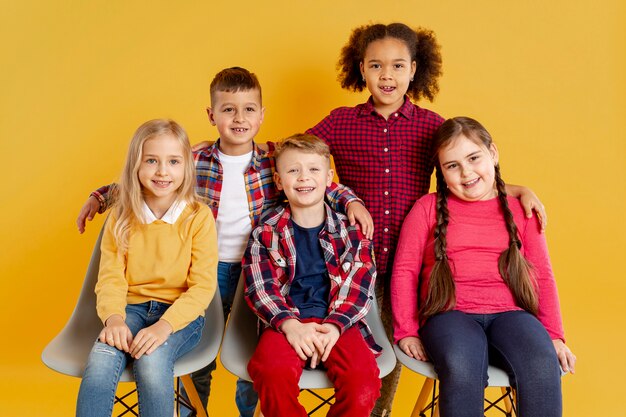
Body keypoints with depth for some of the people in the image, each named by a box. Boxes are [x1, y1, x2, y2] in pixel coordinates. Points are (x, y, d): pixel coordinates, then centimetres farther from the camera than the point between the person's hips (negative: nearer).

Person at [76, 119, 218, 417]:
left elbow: (203, 286, -9)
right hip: (131, 307, 3)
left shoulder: (199, 217, -6)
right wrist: (113, 317, -21)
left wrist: (165, 325, -23)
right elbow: (110, 277, 0)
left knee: (151, 360, -32)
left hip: (181, 313, -2)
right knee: (101, 360, -28)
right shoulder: (121, 218, 4)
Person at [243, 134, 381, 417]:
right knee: (273, 374, -33)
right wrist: (290, 324, -18)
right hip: (285, 322, 0)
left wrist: (334, 325, -15)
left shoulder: (351, 231, 11)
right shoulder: (266, 233, 10)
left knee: (362, 381, -28)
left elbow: (360, 287, 2)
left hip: (339, 323, 1)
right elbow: (260, 288, 0)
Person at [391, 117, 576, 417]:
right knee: (463, 369, -36)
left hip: (509, 313, 2)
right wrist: (406, 331, 0)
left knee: (543, 367, -31)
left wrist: (554, 335, 7)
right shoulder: (428, 207, 9)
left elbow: (543, 275, 15)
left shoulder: (519, 211, 15)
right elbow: (404, 271, 7)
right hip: (451, 313, -1)